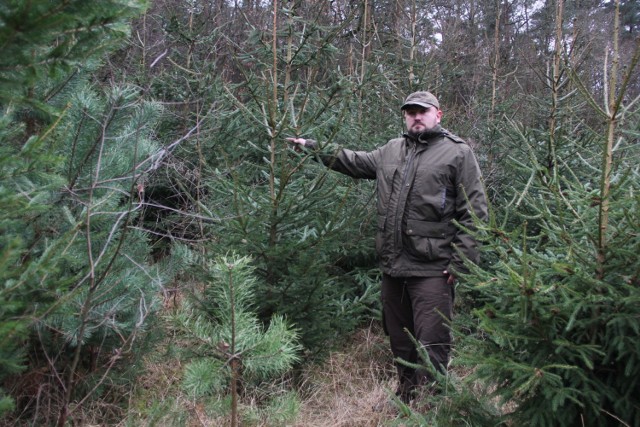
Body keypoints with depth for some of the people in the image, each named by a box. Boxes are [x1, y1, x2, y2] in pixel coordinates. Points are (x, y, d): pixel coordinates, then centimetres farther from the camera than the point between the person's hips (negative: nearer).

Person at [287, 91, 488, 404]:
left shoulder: (457, 153, -2)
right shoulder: (391, 151, 16)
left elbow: (474, 212, -7)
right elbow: (353, 162, 26)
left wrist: (460, 260, -13)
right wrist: (312, 146, 21)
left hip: (432, 268, -6)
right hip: (392, 263, 6)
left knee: (431, 344, -4)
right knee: (399, 338, 19)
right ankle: (405, 395, 37)